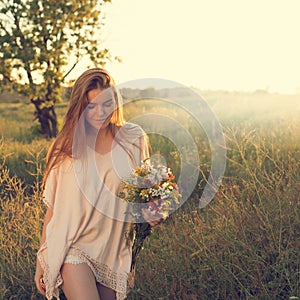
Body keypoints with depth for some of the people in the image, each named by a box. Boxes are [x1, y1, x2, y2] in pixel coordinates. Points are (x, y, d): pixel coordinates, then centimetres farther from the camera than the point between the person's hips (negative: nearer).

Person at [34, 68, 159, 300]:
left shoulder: (133, 139, -2)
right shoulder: (67, 146, -3)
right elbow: (52, 208, 0)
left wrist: (151, 213, -13)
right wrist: (41, 262, 2)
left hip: (114, 252, 3)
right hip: (72, 248, -2)